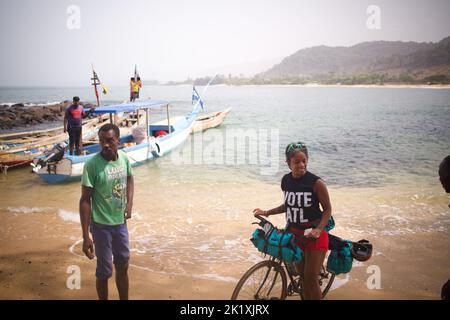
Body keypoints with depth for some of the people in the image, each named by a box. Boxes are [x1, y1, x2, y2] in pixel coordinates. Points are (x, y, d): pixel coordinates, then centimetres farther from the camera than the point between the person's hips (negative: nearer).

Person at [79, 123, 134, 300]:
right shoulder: (92, 164, -20)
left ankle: (124, 299, 38)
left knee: (123, 266, 19)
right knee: (104, 272, 8)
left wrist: (129, 203, 2)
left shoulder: (124, 158, -5)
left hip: (121, 222, 5)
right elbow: (85, 200, -17)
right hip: (101, 225, -5)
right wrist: (86, 236, -18)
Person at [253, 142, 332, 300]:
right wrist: (266, 213, 8)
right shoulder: (286, 181, -1)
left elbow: (327, 209, -9)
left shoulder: (316, 183, -17)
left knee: (311, 279, -2)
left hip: (313, 234, -5)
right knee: (303, 276, 15)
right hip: (294, 233, 5)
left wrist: (318, 229, -22)